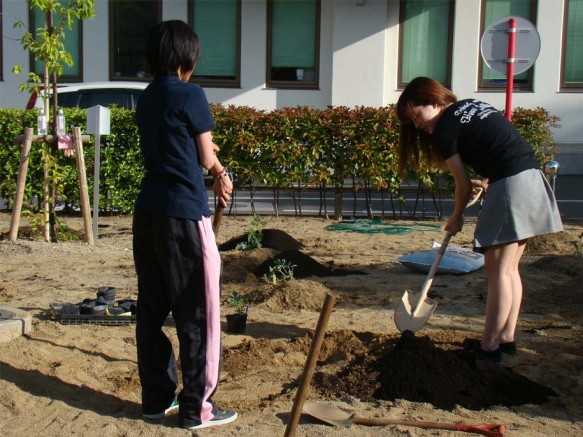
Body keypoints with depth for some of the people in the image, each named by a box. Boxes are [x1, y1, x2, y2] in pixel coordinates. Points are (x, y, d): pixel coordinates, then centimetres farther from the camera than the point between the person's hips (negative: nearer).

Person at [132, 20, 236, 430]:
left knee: (151, 309, 12)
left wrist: (214, 174, 19)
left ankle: (157, 397, 23)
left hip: (148, 212, 8)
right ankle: (197, 407, 8)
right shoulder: (190, 94, -8)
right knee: (197, 314, 1)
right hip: (184, 215, -7)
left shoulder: (146, 99, 12)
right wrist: (222, 173, 17)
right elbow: (206, 157, -3)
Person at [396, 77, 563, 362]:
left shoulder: (443, 129, -6)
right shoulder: (471, 105, 19)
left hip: (510, 184, -9)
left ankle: (489, 346, -1)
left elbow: (463, 184, -2)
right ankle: (507, 337, 18)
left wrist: (457, 218, 13)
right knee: (509, 268, 13)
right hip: (533, 178, 9)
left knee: (498, 271, -5)